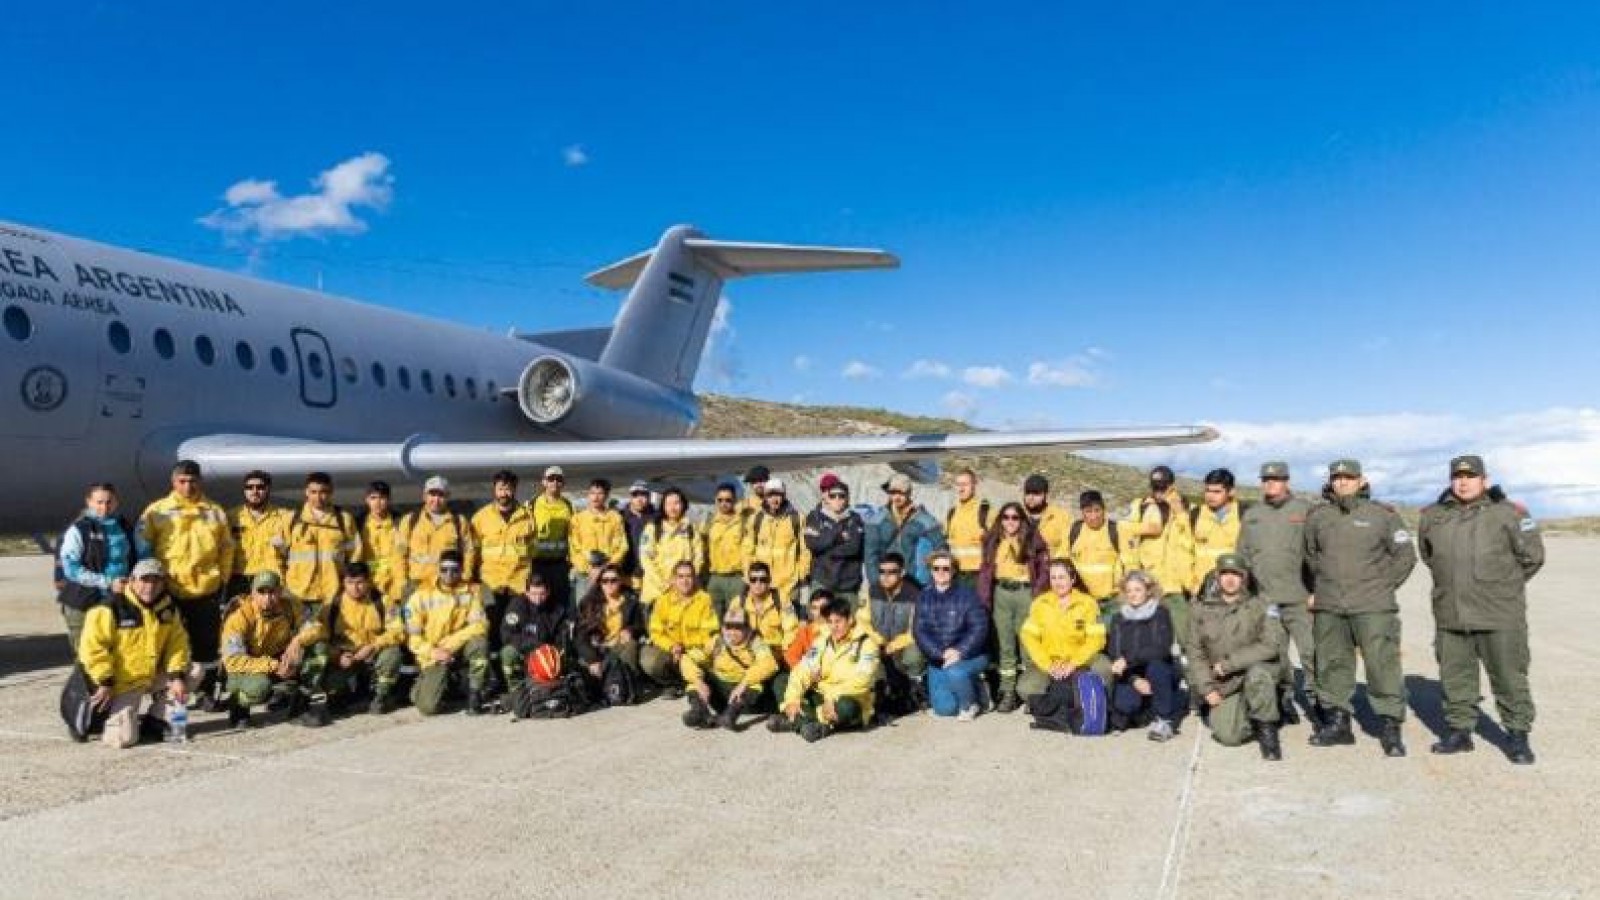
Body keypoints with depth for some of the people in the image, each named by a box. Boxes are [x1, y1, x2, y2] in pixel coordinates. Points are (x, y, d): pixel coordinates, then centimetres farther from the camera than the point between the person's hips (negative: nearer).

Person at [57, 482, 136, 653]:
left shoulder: (124, 527, 9)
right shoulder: (78, 530, -7)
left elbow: (135, 559, 19)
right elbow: (71, 569, -12)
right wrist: (107, 582, -18)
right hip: (84, 605, -5)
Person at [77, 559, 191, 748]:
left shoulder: (168, 609, 2)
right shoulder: (112, 608, -17)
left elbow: (177, 643, 3)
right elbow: (92, 646, -18)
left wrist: (177, 676, -10)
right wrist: (104, 682, -19)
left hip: (154, 677, 6)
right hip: (122, 684, -6)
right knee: (123, 739, -18)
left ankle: (154, 723, 7)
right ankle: (103, 714, 19)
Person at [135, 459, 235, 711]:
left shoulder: (215, 512, 7)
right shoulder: (157, 511, 1)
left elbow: (227, 548, 11)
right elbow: (142, 545, 1)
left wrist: (223, 579, 6)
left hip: (207, 589, 2)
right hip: (168, 590, -1)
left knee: (207, 643, 8)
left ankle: (207, 693, 19)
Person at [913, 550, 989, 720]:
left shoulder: (967, 596, -6)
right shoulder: (924, 597, 3)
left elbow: (979, 628, -12)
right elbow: (919, 631, -4)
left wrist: (960, 652, -24)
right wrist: (942, 654, -17)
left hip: (970, 656, -3)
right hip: (937, 660, 3)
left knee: (954, 672, -35)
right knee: (944, 708, -11)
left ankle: (969, 705, -4)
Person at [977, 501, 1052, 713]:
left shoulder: (1033, 540, 0)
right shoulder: (992, 541, 9)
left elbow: (1044, 570, -2)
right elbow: (985, 570, 9)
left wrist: (1037, 596, -10)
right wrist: (984, 599, 1)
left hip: (1024, 593, -3)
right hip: (1001, 594, 3)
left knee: (1027, 642, -1)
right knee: (1005, 645, 7)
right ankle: (1008, 692, 12)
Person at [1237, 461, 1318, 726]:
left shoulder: (1304, 510, 2)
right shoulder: (1251, 515, 13)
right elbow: (1243, 555, 17)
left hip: (1300, 599, -3)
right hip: (1264, 600, 3)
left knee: (1311, 651, -5)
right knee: (1275, 654, 8)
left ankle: (1316, 700, 5)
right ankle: (1284, 699, 19)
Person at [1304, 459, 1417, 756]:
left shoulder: (1383, 515, 0)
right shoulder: (1317, 516, 8)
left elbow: (1405, 555, 4)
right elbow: (1310, 554, 20)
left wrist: (1383, 586, 2)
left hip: (1373, 608, -3)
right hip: (1328, 608, 4)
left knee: (1383, 665, -6)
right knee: (1332, 665, 9)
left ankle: (1390, 727, 4)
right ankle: (1337, 722, 20)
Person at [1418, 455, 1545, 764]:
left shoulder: (1506, 513, -5)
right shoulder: (1433, 516, 7)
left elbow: (1532, 556, 2)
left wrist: (1506, 585, 10)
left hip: (1500, 615, -4)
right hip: (1449, 615, 4)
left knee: (1509, 677, 3)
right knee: (1454, 677, 12)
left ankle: (1518, 735, 15)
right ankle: (1459, 731, 23)